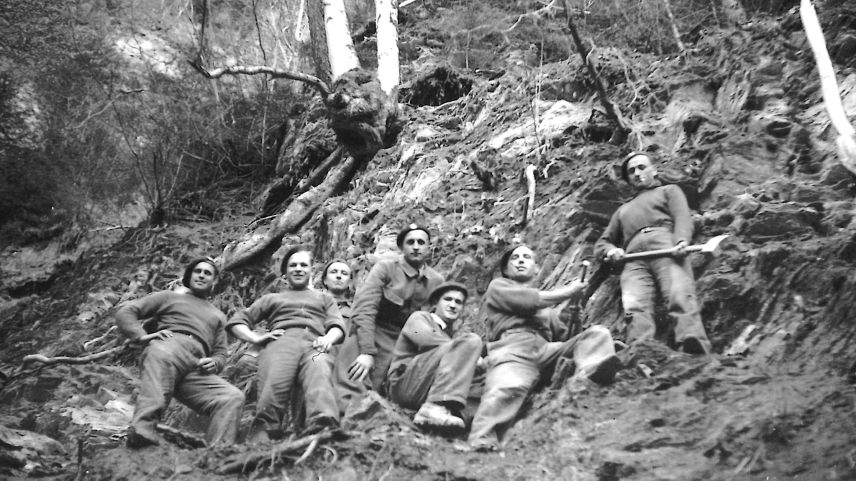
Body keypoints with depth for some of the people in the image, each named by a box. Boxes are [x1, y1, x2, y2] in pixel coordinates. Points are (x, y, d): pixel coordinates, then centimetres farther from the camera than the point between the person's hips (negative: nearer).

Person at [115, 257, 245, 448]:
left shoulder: (218, 316, 40)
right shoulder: (169, 297, 30)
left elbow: (220, 353, 33)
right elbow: (125, 312, 21)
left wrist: (214, 363, 7)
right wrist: (142, 336, -1)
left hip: (197, 370, 4)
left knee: (233, 397, -24)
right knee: (160, 356, -43)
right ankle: (143, 429, -57)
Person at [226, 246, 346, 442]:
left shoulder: (324, 298, 38)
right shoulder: (271, 299, 37)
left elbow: (337, 325, 20)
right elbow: (236, 322, 28)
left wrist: (329, 338, -4)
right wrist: (256, 338, 7)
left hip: (314, 346, -1)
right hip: (281, 343, 1)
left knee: (320, 380, -38)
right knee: (274, 386, -34)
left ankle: (322, 431, -64)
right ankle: (258, 439, -51)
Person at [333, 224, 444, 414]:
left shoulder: (436, 281, 6)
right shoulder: (385, 268, -5)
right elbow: (364, 309, -15)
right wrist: (367, 352, -23)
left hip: (402, 340, 2)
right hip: (367, 335, -2)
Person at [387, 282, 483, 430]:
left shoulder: (449, 334, 31)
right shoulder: (419, 317, 13)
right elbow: (426, 338, -11)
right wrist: (467, 347, -11)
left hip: (428, 394, 7)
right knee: (471, 340, -18)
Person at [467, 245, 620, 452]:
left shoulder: (548, 308, 39)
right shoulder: (498, 286, 23)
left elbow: (564, 335, 26)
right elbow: (532, 301, 6)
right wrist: (568, 291, 15)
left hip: (546, 349, 5)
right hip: (511, 350, -5)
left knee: (598, 332, -10)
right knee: (509, 388, -36)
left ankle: (586, 378, -39)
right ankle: (481, 442, -46)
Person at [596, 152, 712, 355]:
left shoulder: (669, 191, 31)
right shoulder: (623, 210, 43)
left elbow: (682, 217, 11)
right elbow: (603, 242, 37)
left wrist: (681, 241, -13)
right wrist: (611, 250, 10)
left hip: (666, 248, -3)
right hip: (634, 260, 3)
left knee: (680, 296, -31)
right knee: (635, 307, -27)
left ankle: (695, 348, -53)